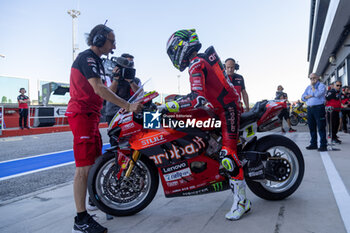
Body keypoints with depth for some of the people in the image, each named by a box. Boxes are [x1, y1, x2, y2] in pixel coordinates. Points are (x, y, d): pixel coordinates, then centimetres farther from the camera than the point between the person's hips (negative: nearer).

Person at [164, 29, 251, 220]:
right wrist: (176, 102, 27)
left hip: (228, 109, -11)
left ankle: (241, 201, -10)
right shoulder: (200, 61, 16)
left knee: (227, 153, -17)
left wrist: (171, 106, -26)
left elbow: (198, 98, -30)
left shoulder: (196, 64, -16)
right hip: (222, 107, 11)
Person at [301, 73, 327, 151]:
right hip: (309, 108, 6)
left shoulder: (321, 85, 1)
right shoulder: (308, 87, 19)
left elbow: (318, 94, -16)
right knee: (312, 127, 9)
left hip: (319, 108, -6)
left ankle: (323, 145, -3)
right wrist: (311, 96, -6)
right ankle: (313, 144, 17)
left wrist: (313, 86, -5)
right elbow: (303, 97, 10)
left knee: (321, 127, -6)